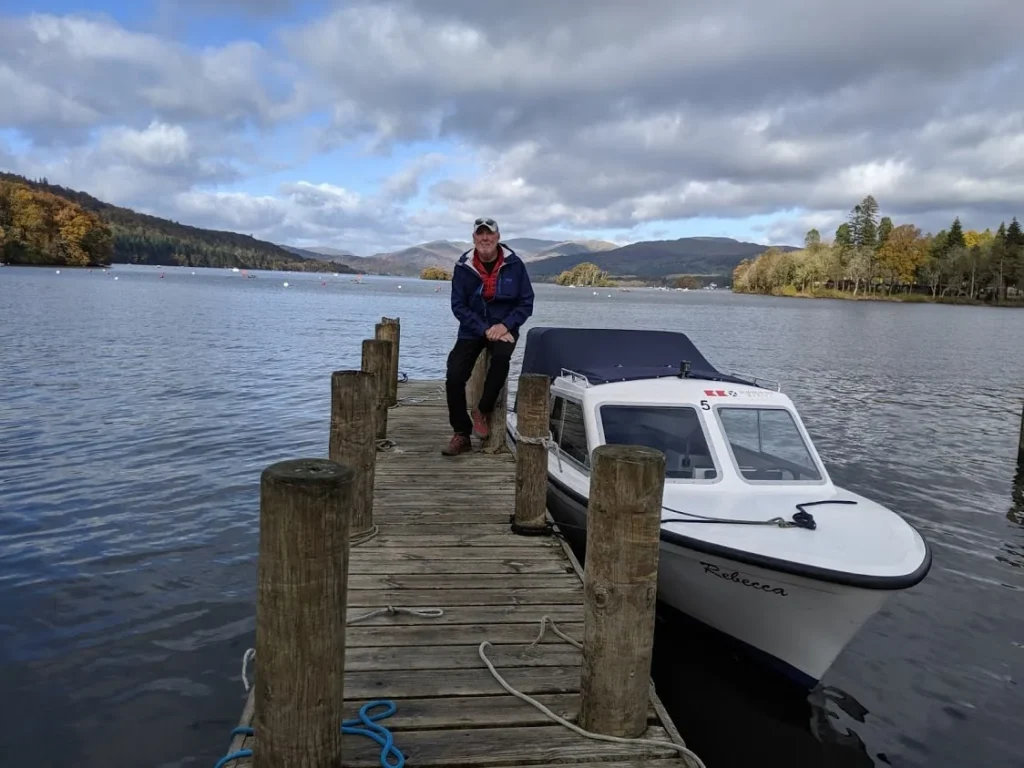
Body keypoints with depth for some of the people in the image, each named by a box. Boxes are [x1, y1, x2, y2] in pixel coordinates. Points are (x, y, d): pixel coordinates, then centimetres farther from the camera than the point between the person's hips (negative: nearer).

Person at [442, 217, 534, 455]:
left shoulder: (514, 264, -6)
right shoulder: (463, 266, -6)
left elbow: (526, 302, -1)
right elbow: (458, 306, -6)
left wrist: (505, 325, -16)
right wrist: (484, 330, -16)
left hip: (504, 328, -1)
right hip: (472, 330, 1)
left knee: (502, 355, -34)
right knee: (454, 376, -15)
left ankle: (483, 410, -10)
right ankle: (461, 434, 2)